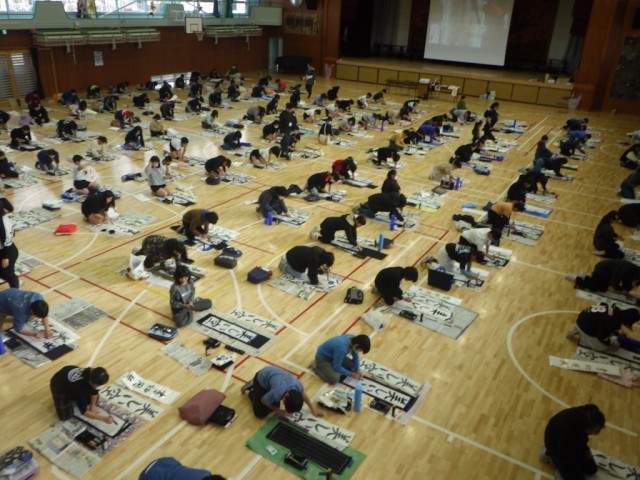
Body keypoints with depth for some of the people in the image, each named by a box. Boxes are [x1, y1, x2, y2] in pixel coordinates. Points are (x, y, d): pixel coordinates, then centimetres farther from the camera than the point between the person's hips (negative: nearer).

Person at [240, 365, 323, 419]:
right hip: (261, 378, -5)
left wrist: (313, 410, 6)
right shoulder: (277, 393, -41)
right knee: (261, 413, -4)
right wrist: (279, 411, -10)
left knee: (275, 405, 14)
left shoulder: (298, 386, -27)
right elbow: (263, 401, -19)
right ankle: (252, 393, 21)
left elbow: (303, 395, 0)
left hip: (272, 371, 5)